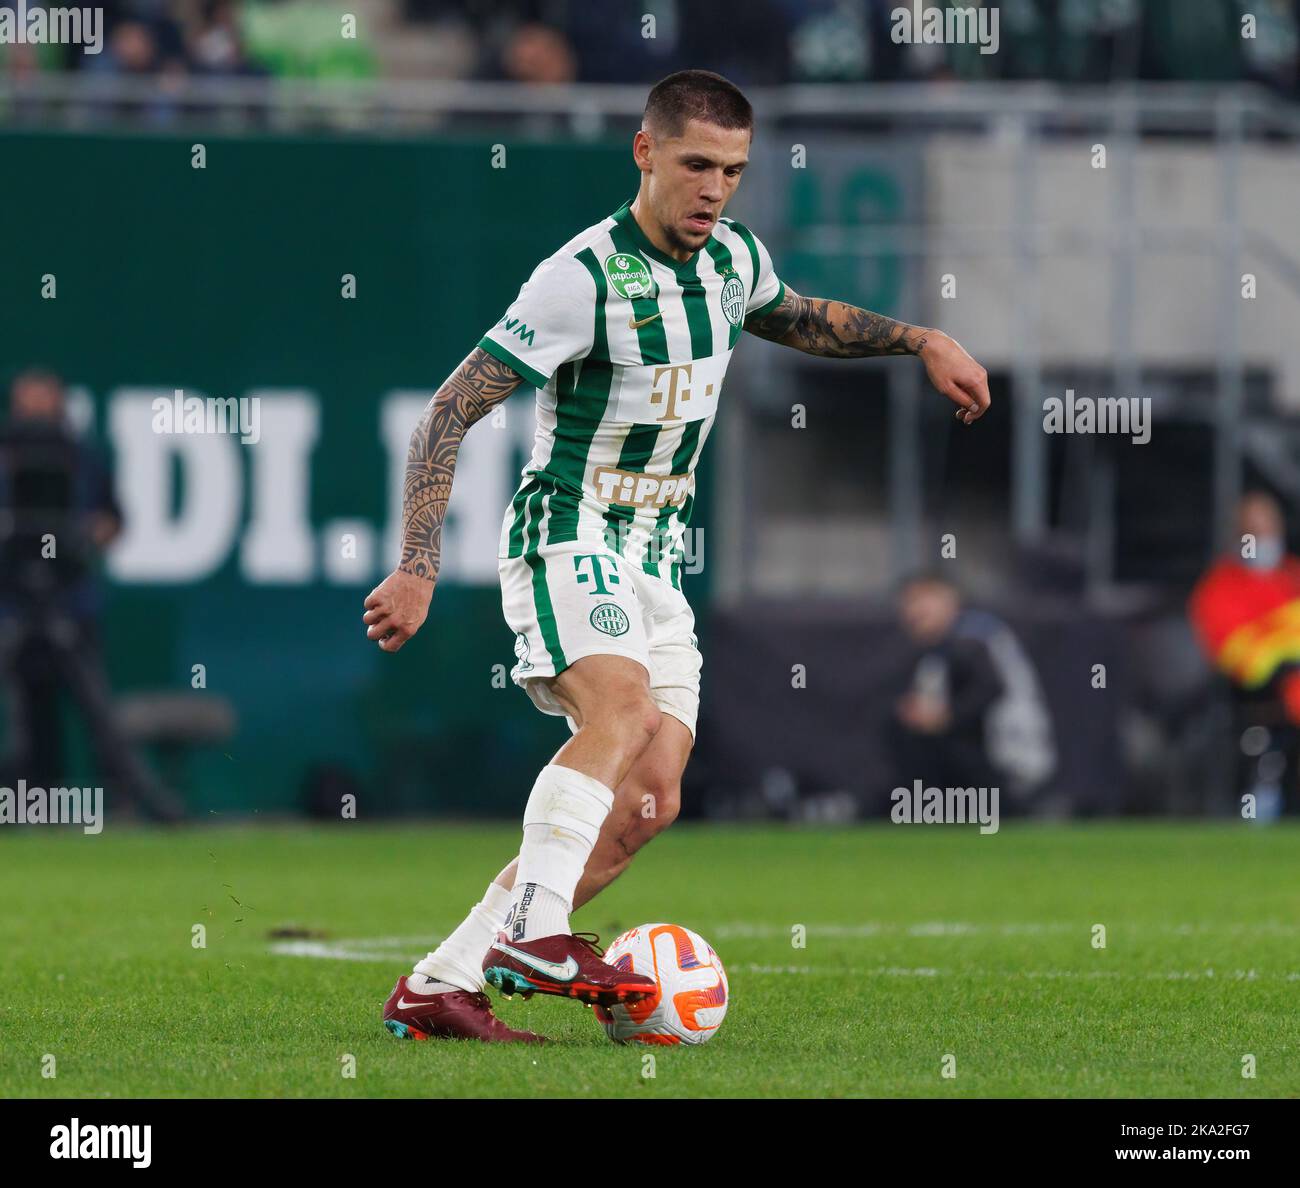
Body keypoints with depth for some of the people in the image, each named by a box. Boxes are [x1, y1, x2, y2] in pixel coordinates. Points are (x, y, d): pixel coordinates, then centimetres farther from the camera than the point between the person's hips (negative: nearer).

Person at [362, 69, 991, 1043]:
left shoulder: (733, 258, 4)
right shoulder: (583, 278, -19)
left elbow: (799, 320, 29)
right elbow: (450, 412, -19)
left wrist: (921, 341, 17)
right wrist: (417, 571, -25)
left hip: (654, 561, 7)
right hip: (567, 542, -7)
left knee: (645, 804, -6)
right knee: (624, 707, -35)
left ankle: (437, 988, -5)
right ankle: (531, 932, -44)